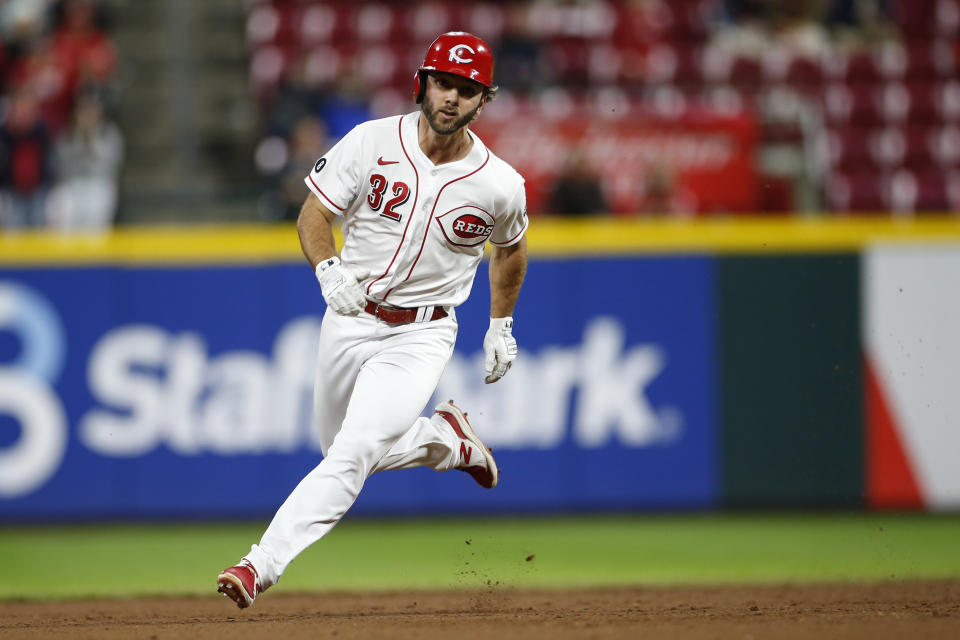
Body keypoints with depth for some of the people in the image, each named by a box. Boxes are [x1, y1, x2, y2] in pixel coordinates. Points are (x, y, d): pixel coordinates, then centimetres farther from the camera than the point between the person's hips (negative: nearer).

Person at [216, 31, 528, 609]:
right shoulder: (372, 143, -10)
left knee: (352, 454, -20)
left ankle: (262, 565, -24)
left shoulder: (501, 186, -10)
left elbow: (510, 247, 13)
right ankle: (446, 437, 39)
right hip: (350, 320, 3)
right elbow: (314, 215, -4)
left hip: (420, 337, -3)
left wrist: (501, 326, 17)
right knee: (342, 449, 17)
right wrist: (329, 271, -23)